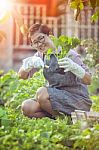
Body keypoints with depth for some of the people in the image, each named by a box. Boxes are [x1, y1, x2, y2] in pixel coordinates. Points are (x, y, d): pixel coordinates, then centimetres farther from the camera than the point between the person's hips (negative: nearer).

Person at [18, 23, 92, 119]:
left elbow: (88, 81, -16)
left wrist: (73, 67, -36)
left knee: (41, 93, -28)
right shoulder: (40, 55, 5)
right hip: (57, 98, 6)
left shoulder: (68, 54, -13)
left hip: (78, 100, -6)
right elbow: (22, 75, 0)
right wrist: (30, 62, -22)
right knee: (26, 107, -17)